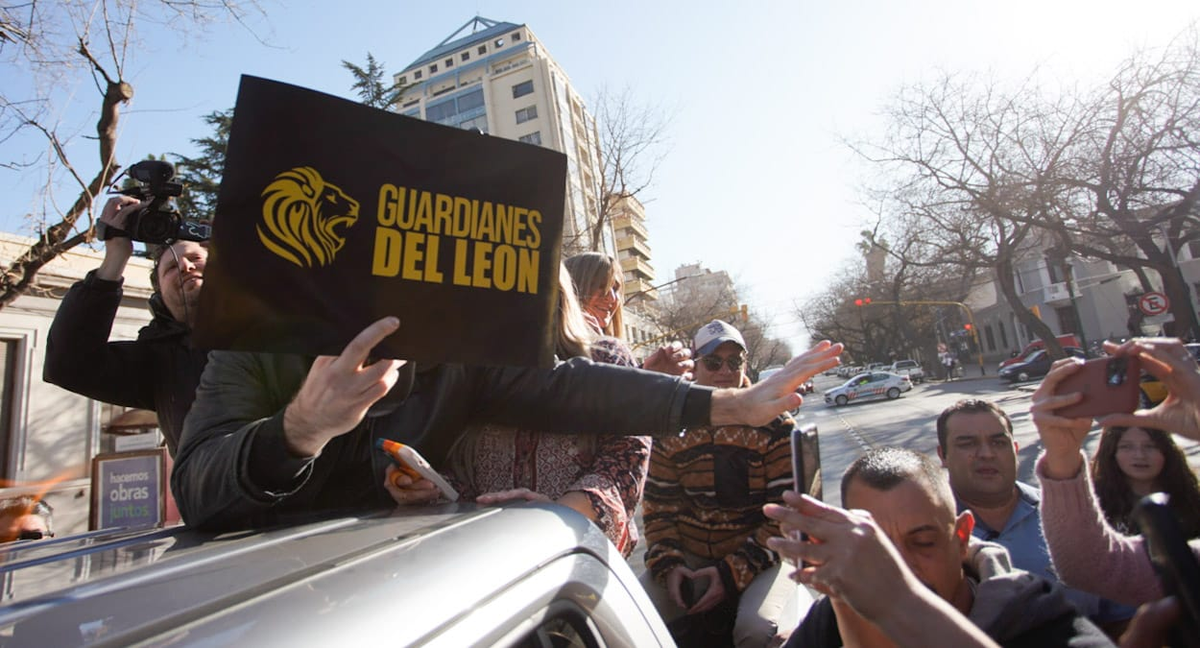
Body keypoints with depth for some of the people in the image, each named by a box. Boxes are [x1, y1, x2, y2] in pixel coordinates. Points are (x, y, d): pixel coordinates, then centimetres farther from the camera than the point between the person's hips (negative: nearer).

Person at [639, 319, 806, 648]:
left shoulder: (775, 426, -7)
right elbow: (659, 504, 6)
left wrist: (734, 572, -15)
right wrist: (667, 564, -9)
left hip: (758, 558, -2)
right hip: (690, 556, 3)